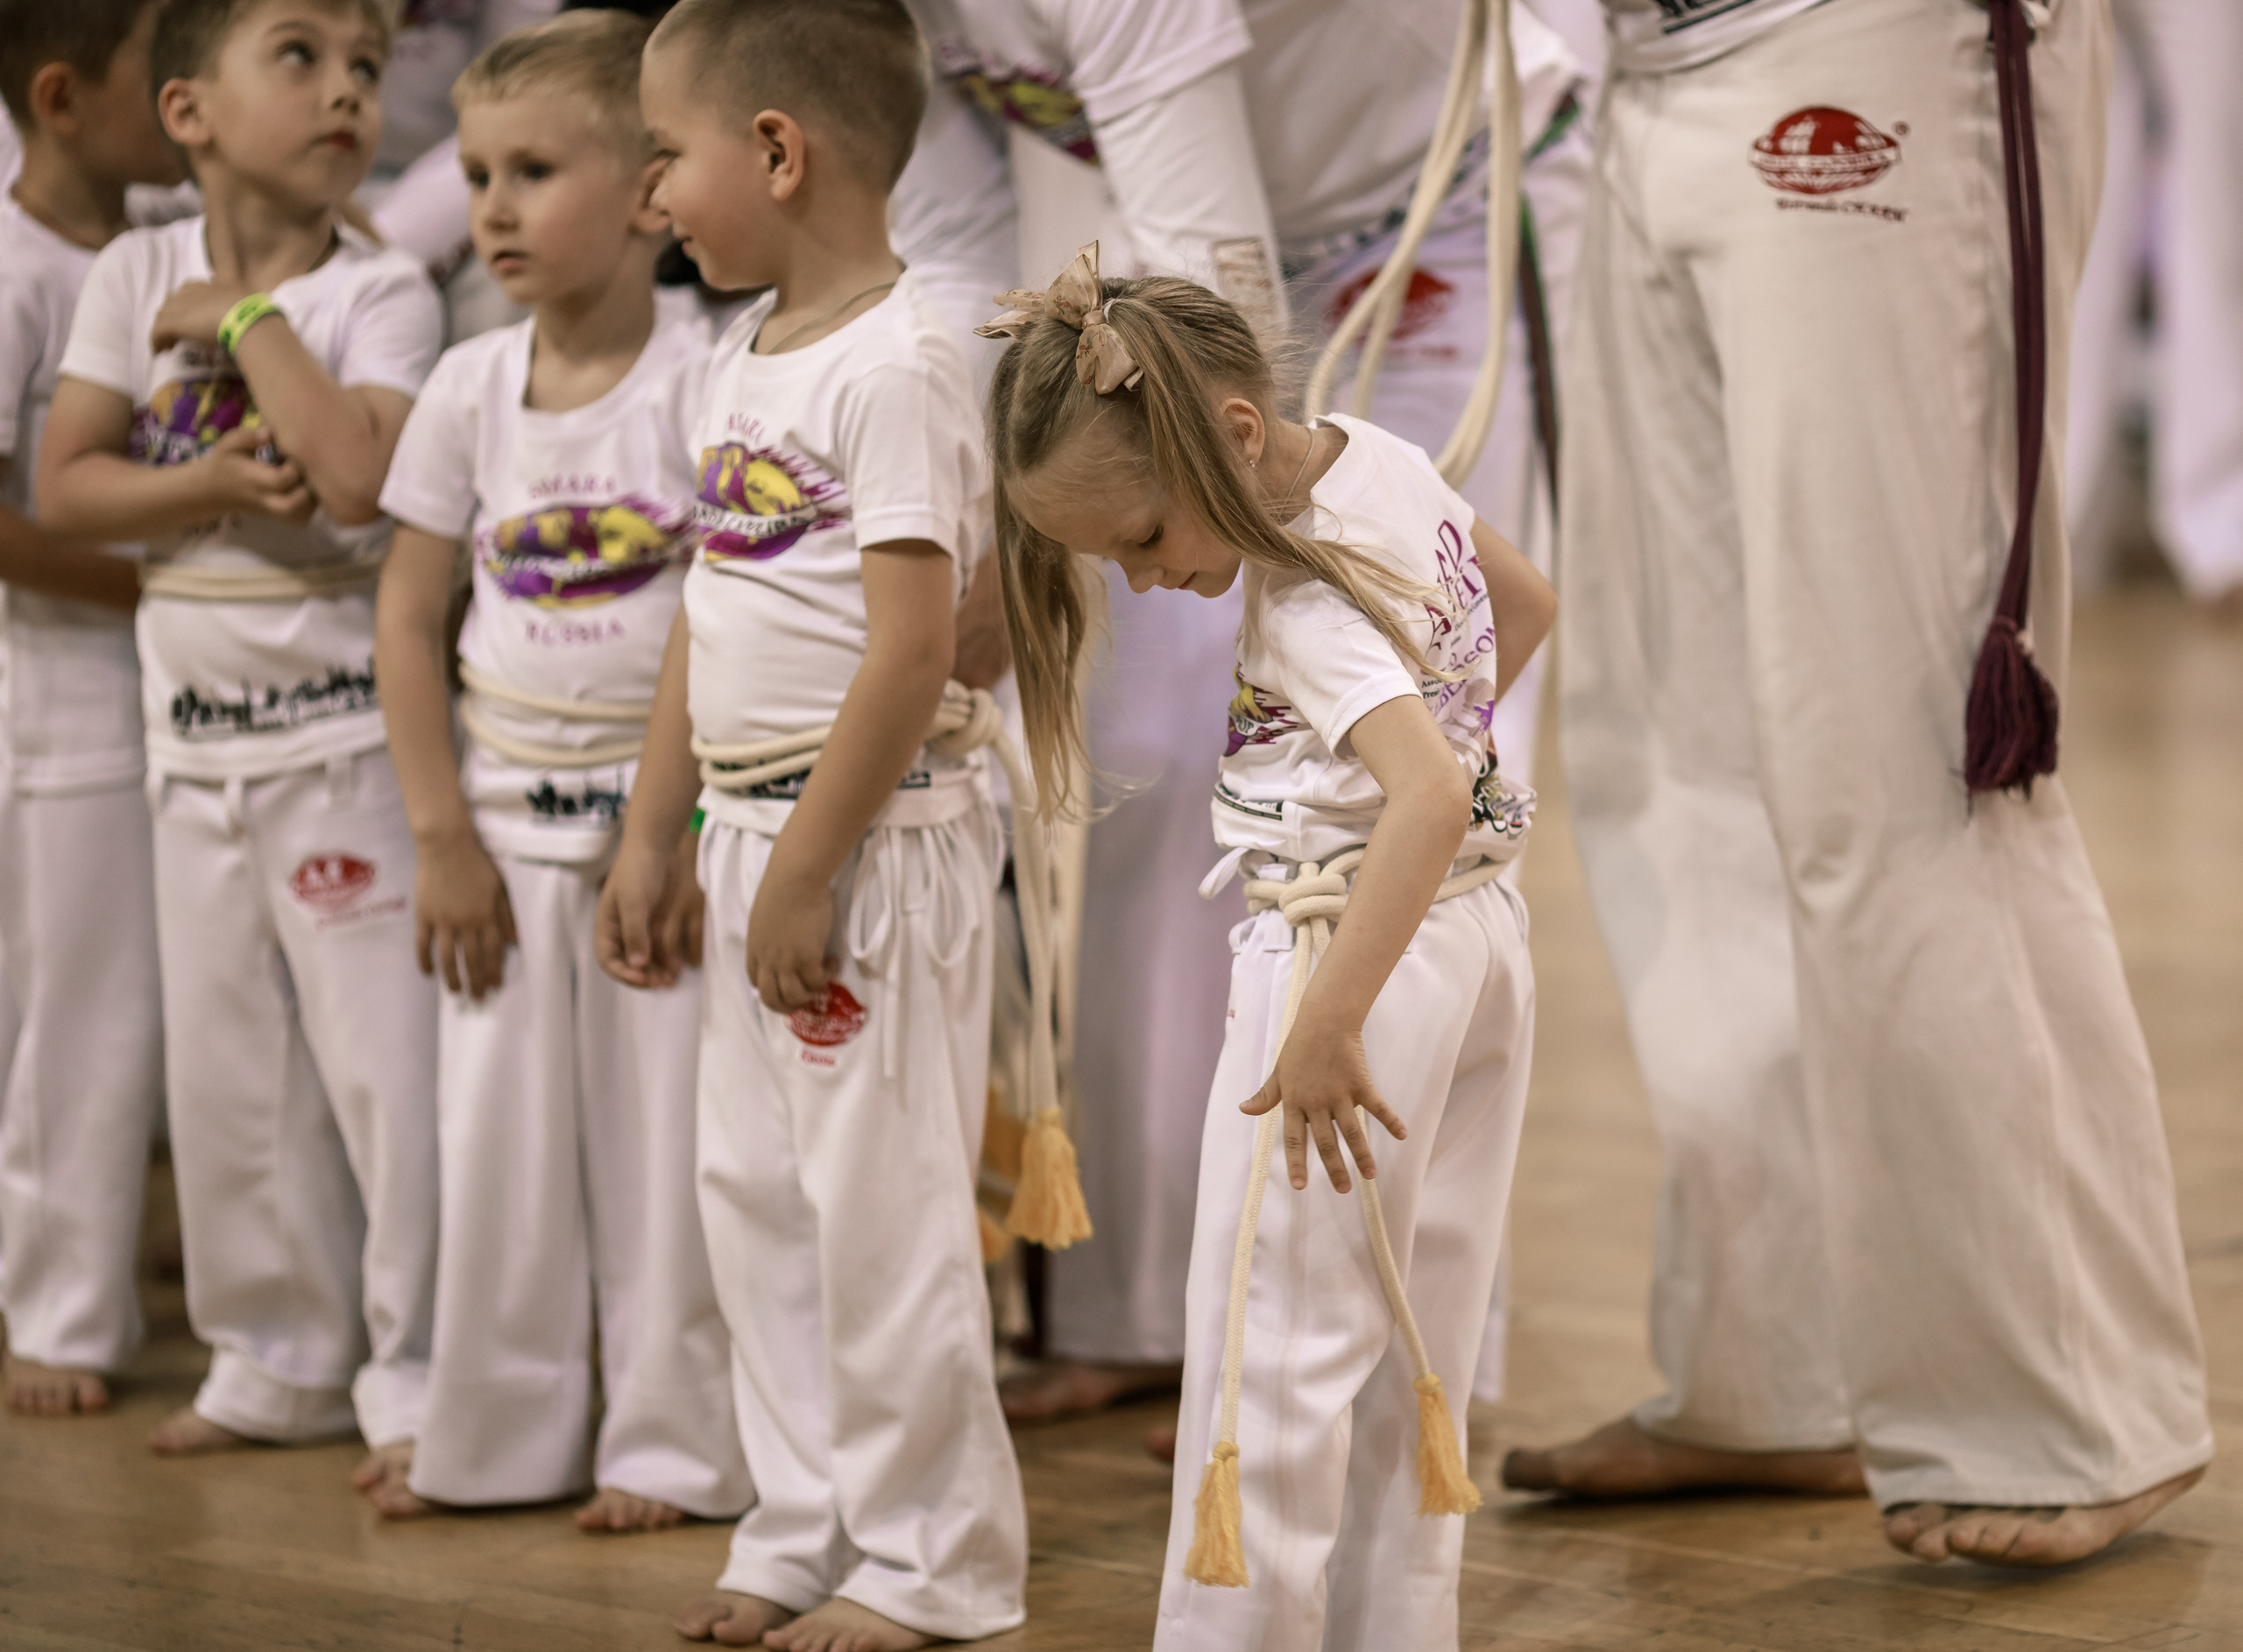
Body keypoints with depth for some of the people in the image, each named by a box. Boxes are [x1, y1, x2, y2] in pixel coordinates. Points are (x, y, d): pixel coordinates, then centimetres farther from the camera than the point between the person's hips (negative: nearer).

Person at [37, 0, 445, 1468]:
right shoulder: (140, 275, 2)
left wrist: (246, 318, -18)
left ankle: (415, 1375, 5)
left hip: (344, 727, -5)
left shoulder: (382, 290, -9)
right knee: (226, 1069, 13)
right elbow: (63, 486, -2)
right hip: (195, 727, 5)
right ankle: (280, 1359, 26)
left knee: (386, 1060, -5)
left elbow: (358, 470, -26)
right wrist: (207, 488, -17)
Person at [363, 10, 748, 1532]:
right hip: (508, 813, 4)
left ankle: (674, 1445, 13)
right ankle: (495, 1437, 21)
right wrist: (442, 833, 0)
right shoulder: (471, 390, 2)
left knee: (663, 1138, 1)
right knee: (496, 1135, 8)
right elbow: (408, 619, 5)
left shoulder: (707, 381, -9)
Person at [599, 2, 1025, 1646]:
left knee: (881, 1200, -1)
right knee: (754, 1191, 13)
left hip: (873, 836, -9)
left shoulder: (897, 363, -17)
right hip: (753, 828, 9)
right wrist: (652, 837, 16)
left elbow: (913, 648, -21)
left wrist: (809, 871, -21)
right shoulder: (746, 357, 12)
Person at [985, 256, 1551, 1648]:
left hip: (1350, 942, -9)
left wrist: (1327, 1029, -36)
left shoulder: (1304, 607, -23)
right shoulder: (1383, 455, 2)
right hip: (1477, 926, 9)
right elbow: (1527, 603, 20)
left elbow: (1433, 803, -37)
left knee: (1273, 1366, -2)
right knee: (1417, 1352, 13)